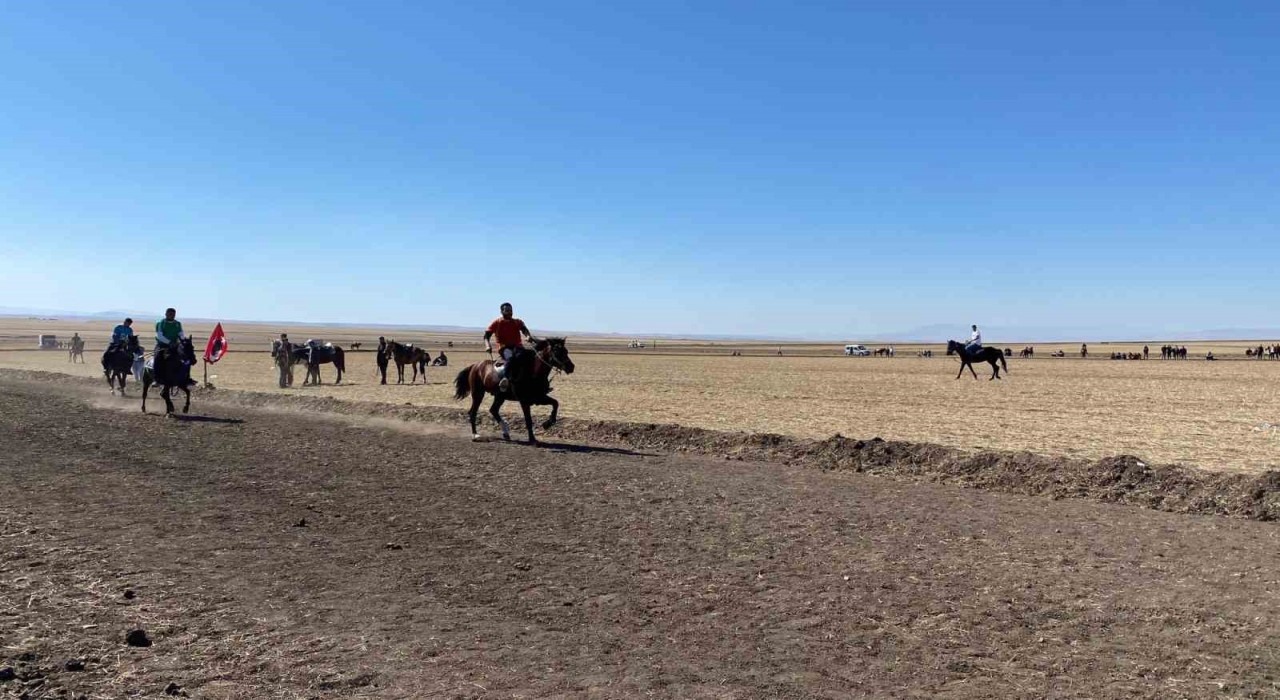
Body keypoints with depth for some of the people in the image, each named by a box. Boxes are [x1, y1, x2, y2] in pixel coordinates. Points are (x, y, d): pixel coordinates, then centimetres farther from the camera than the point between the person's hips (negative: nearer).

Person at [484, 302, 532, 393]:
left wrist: (529, 336, -27)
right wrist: (487, 345, -17)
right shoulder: (497, 322, 10)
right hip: (504, 348, -3)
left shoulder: (518, 322, 16)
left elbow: (524, 330, -3)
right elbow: (487, 335, 4)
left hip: (517, 346, 3)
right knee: (510, 357, -39)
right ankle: (505, 379, -53)